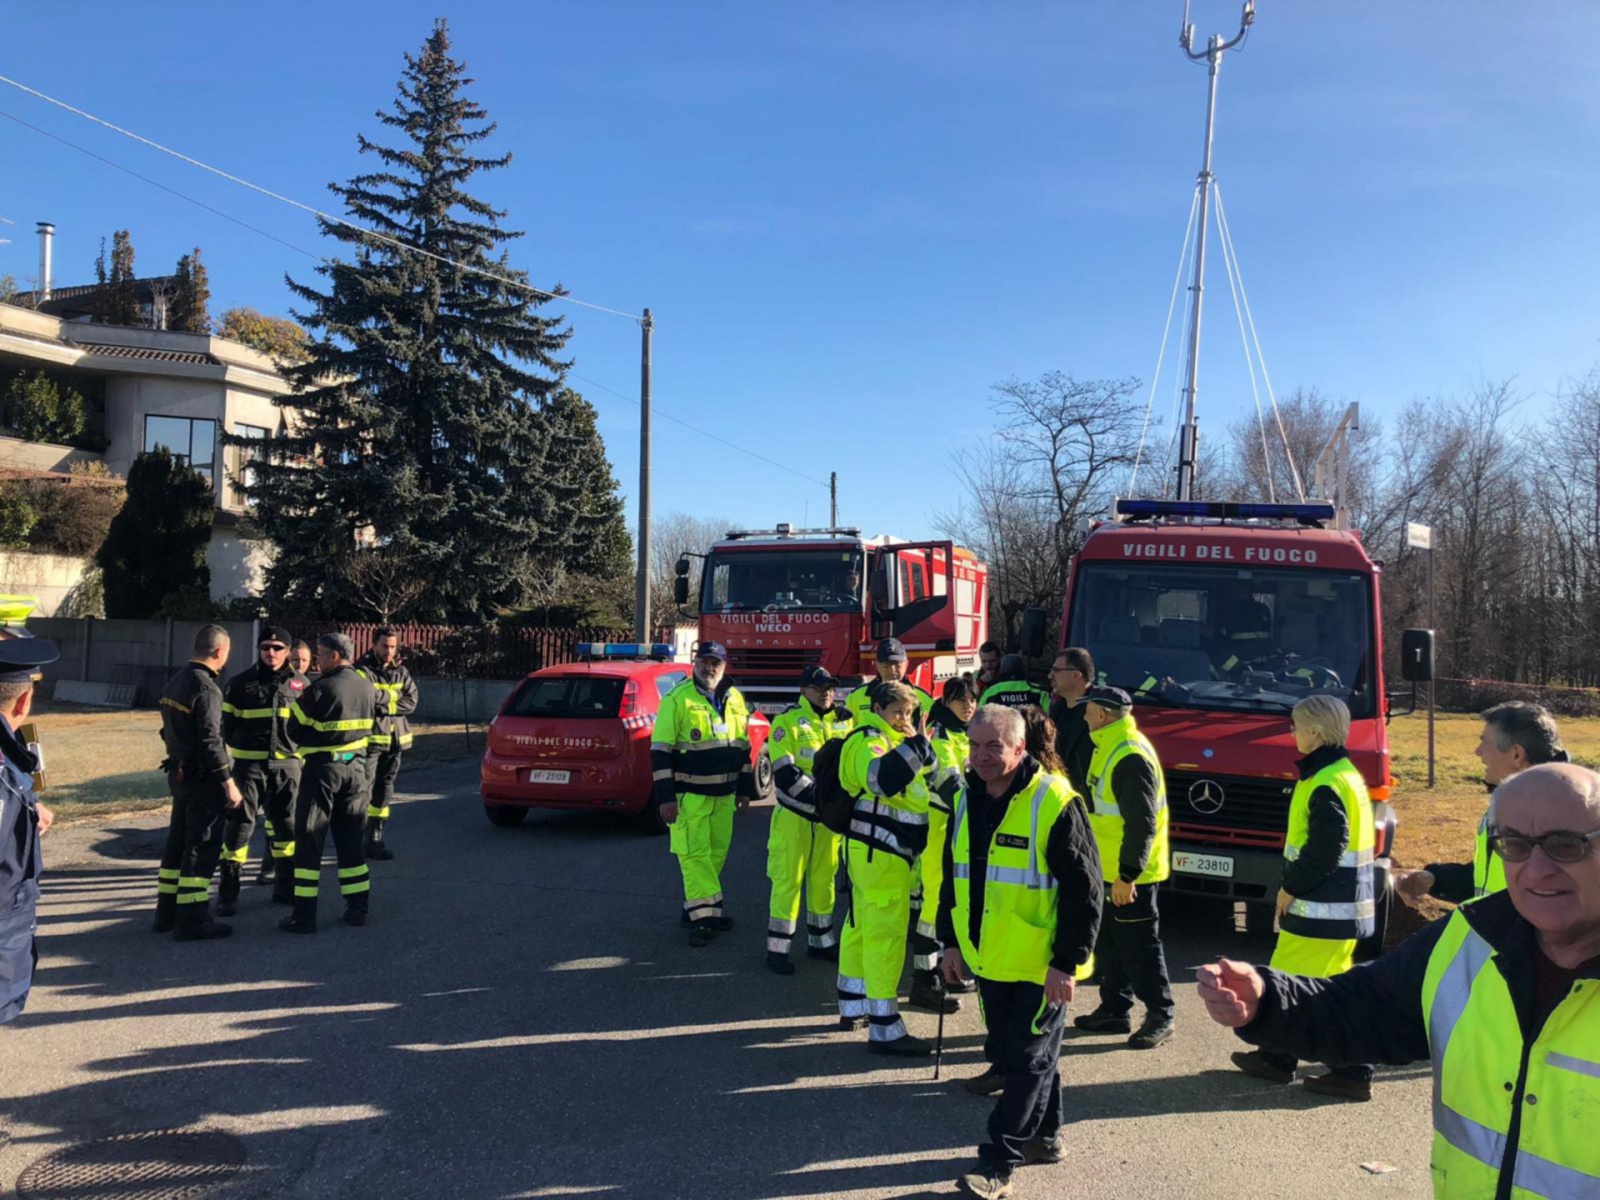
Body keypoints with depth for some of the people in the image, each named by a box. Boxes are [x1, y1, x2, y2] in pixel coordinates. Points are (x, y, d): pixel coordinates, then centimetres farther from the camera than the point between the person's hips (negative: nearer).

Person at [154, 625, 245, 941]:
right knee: (202, 847, -2)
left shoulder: (174, 682, 10)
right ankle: (191, 920, 2)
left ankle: (167, 911, 26)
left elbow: (171, 730, 16)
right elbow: (211, 741, -22)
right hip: (203, 777, -9)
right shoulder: (206, 689, -20)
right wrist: (229, 783, -18)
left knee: (177, 841, 17)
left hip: (179, 771, 9)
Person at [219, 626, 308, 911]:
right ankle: (227, 894, 5)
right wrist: (239, 747, -3)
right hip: (249, 764, -2)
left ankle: (285, 887, 26)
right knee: (240, 824, -3)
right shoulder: (241, 682, -1)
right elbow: (226, 722, 3)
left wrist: (300, 749, 8)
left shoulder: (300, 683, 4)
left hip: (287, 764, 3)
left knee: (286, 824, 12)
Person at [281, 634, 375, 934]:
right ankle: (359, 908, 17)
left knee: (309, 841, 2)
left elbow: (294, 730, -7)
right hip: (356, 767, 6)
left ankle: (304, 915, 3)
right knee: (351, 840, 14)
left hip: (322, 767, -6)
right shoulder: (368, 689, 4)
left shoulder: (319, 689, -15)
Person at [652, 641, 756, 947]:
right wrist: (665, 796, -16)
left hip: (724, 792, 6)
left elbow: (743, 745, 16)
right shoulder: (677, 699, -11)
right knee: (694, 853, -8)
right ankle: (702, 915, -3)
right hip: (689, 793, -6)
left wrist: (745, 788, 14)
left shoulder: (735, 698, 7)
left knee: (718, 851, 12)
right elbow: (660, 750, -12)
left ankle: (697, 906, 26)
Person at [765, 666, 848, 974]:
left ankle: (820, 940, 25)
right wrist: (818, 795, -22)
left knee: (824, 878, 12)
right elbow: (785, 772, -16)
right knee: (788, 880, -1)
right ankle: (777, 948, 5)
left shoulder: (842, 722, 8)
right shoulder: (787, 721, -8)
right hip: (794, 814, -5)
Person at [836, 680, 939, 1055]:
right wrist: (917, 743, -39)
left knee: (862, 926, 19)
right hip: (880, 853, -11)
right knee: (885, 934, -8)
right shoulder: (867, 741, -15)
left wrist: (922, 744, 10)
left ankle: (853, 1006, 32)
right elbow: (882, 778, -37)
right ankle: (884, 1029, -5)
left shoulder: (889, 740, 18)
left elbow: (925, 774, 26)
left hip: (877, 851, 11)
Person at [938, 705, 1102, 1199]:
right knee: (1006, 1053, 18)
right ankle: (1044, 1137, 36)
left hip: (1041, 966, -7)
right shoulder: (967, 801, 4)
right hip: (990, 960, 8)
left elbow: (1084, 890, -17)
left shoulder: (1054, 803, -18)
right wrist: (953, 943, 15)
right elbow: (954, 878, 15)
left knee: (1027, 1061, 2)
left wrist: (1067, 963, -17)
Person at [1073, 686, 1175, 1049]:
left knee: (1138, 946, 0)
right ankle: (1114, 1009, 27)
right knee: (1109, 941, 17)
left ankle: (1160, 1016, 12)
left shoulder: (1130, 756, -23)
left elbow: (1142, 823, -26)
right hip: (1110, 869, 10)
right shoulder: (1111, 747, 11)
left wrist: (1126, 875, -24)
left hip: (1130, 874, -10)